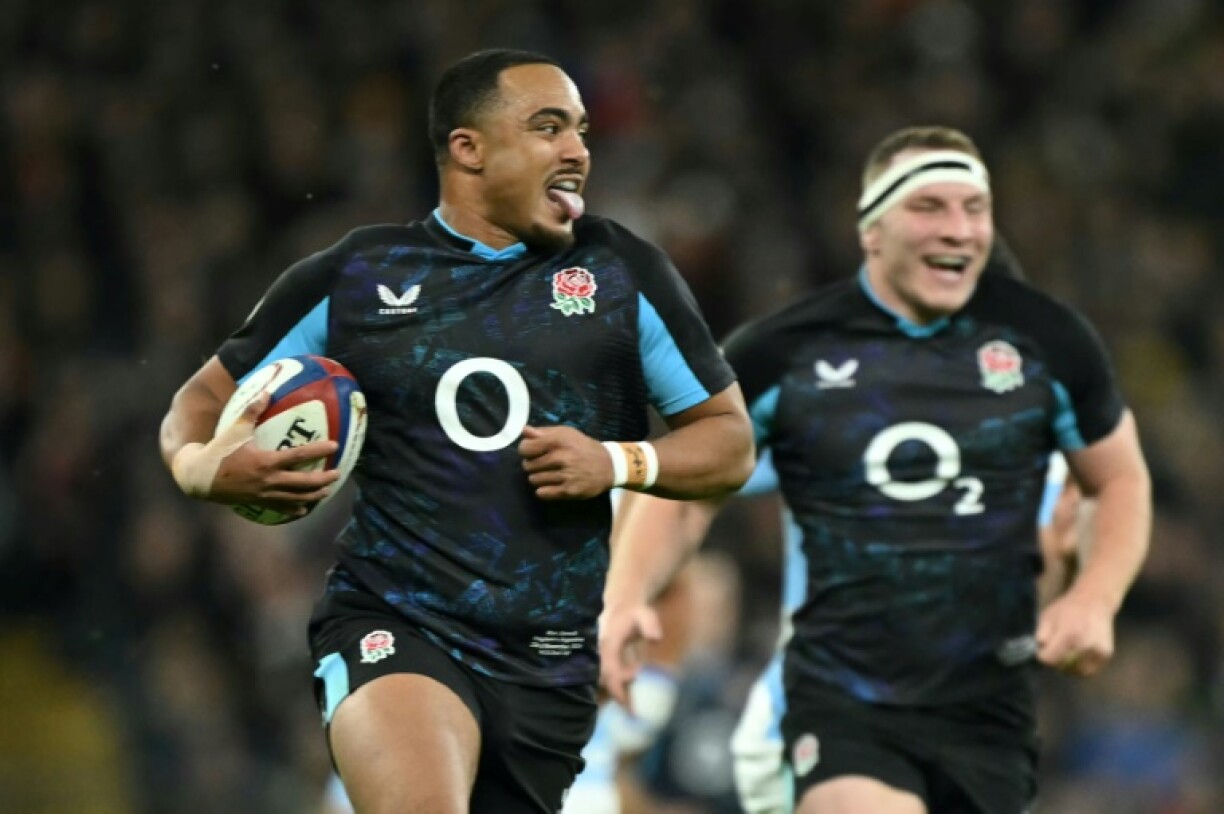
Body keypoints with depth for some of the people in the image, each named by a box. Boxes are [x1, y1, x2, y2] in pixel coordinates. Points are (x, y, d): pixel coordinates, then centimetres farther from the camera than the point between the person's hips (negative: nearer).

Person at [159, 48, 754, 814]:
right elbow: (206, 397, 14)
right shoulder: (353, 276, 5)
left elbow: (731, 440, 11)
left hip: (548, 660, 3)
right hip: (390, 628, -3)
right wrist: (202, 463, -10)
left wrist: (619, 462, -9)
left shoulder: (624, 273, 7)